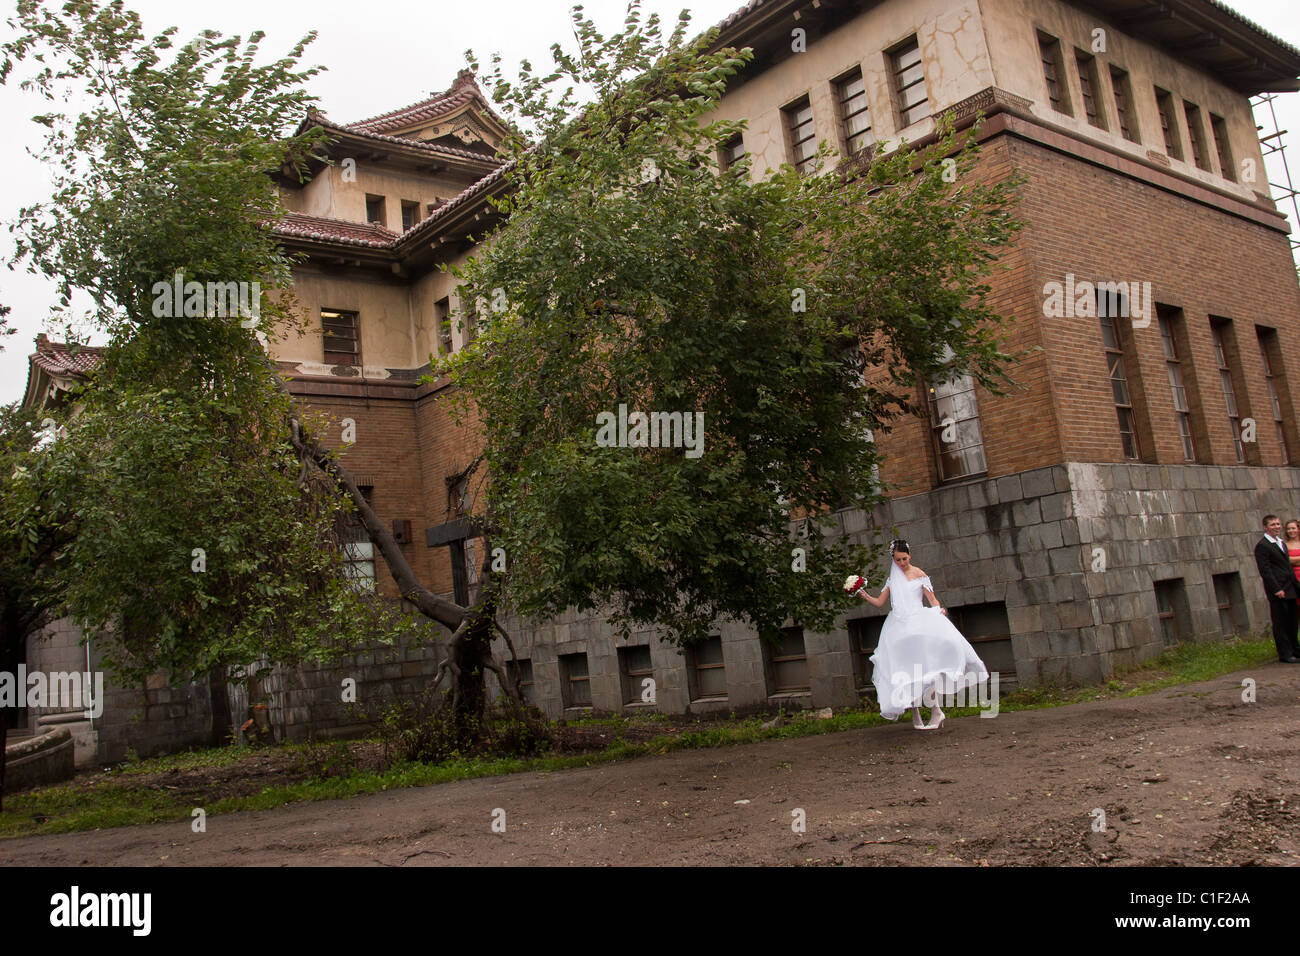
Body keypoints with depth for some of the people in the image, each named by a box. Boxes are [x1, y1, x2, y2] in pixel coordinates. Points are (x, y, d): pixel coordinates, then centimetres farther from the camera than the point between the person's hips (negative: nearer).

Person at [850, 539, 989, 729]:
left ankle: (935, 710, -21)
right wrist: (865, 597, 1)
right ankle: (915, 716, 4)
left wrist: (940, 610, -22)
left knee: (923, 667, -21)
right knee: (906, 671, -1)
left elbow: (932, 598, -2)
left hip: (917, 622, -4)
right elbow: (879, 602, 18)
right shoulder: (892, 579, 17)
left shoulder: (919, 574, 5)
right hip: (898, 626, 4)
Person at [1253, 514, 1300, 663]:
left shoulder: (1282, 542, 18)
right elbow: (1265, 571, -15)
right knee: (1280, 623, -3)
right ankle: (1284, 654, 2)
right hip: (1278, 591, -8)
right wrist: (1277, 589, -19)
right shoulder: (1262, 546, -10)